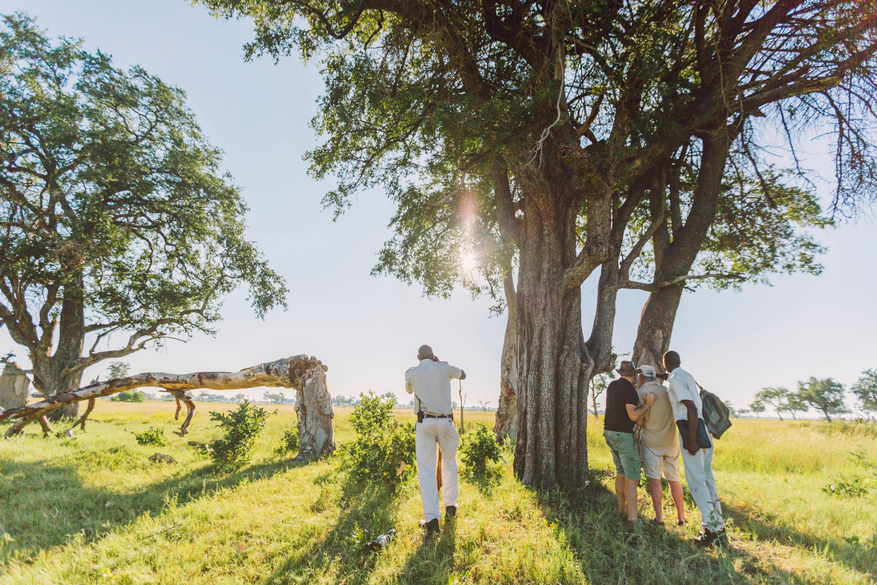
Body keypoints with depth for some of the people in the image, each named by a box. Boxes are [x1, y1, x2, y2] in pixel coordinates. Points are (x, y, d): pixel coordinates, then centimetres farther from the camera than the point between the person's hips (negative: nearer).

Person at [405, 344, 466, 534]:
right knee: (449, 464, 21)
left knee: (426, 470, 0)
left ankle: (431, 517, -6)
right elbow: (463, 375, 22)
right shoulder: (444, 368, 2)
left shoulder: (411, 373, 2)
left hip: (424, 423, -1)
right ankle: (450, 504, 22)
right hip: (445, 421, 1)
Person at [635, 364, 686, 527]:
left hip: (651, 441, -4)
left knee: (654, 479, 0)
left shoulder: (641, 392, -8)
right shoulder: (667, 390, 6)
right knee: (674, 479, 12)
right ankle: (681, 516, 18)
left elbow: (639, 421, -12)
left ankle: (659, 517, 1)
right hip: (671, 440, 5)